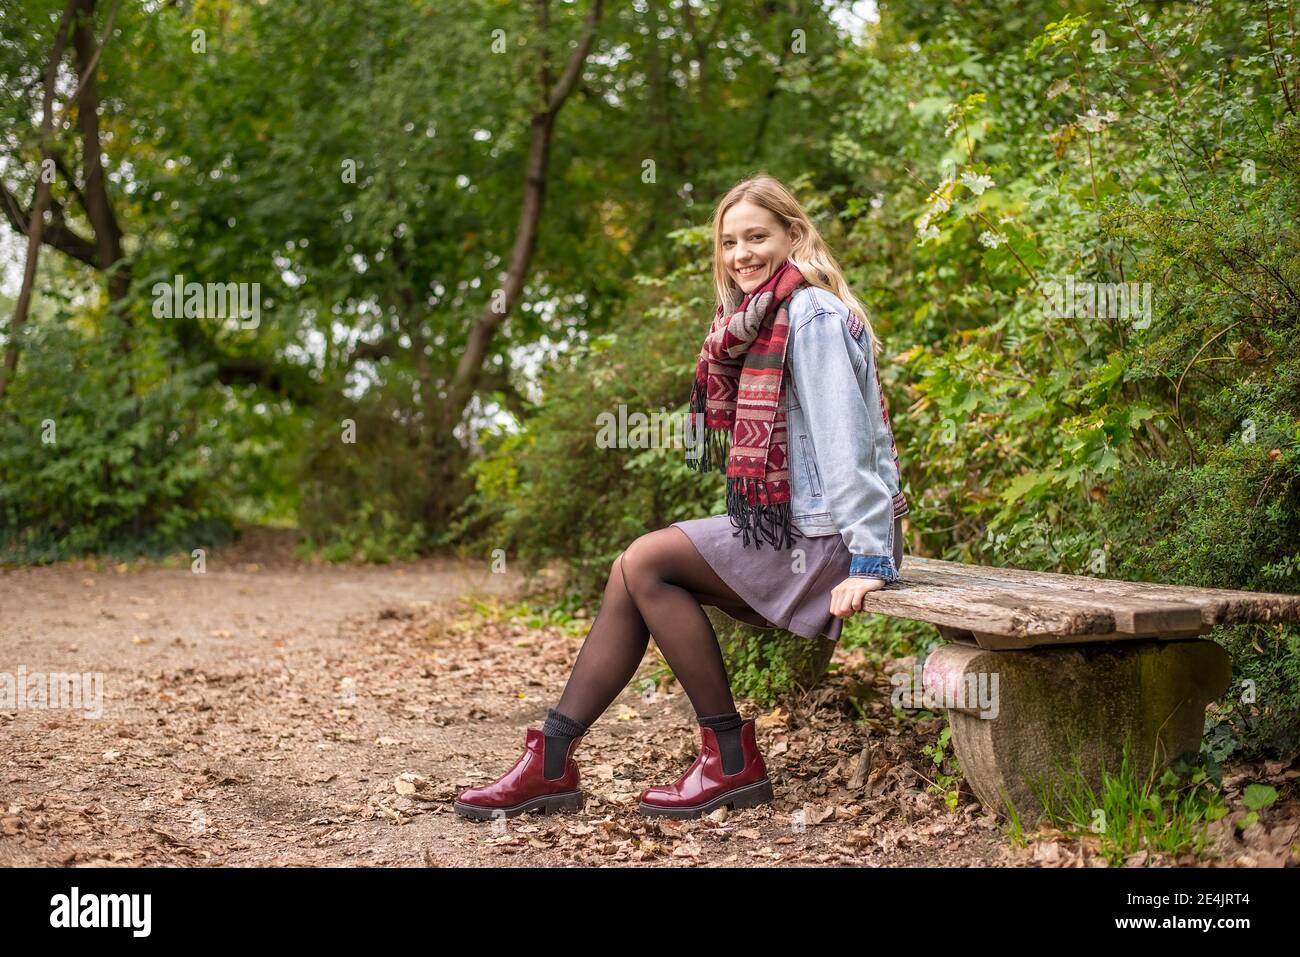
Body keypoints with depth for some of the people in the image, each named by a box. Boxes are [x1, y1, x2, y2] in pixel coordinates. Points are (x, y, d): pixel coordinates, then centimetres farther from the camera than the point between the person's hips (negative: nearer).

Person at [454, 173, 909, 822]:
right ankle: (551, 760, 1)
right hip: (789, 525, 9)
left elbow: (844, 441, -20)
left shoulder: (813, 314, -14)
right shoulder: (767, 317, 18)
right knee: (635, 572, 1)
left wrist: (870, 559, -24)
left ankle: (732, 758, -6)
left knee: (645, 564, -11)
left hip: (826, 538, -9)